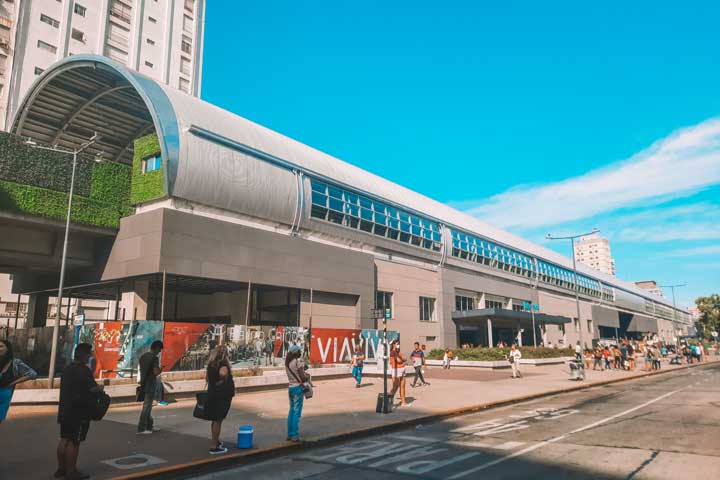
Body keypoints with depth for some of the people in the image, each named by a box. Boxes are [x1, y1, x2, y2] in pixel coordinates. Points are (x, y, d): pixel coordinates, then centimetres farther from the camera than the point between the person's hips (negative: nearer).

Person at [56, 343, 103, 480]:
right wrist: (100, 387, -2)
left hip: (65, 409, 9)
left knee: (65, 439, 15)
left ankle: (61, 468, 23)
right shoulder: (84, 370, -18)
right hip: (78, 411, -9)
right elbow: (93, 388, -23)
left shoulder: (68, 368, 13)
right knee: (74, 441, -2)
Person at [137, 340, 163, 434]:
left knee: (148, 405, 17)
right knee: (147, 406, -3)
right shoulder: (155, 358, -16)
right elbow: (156, 373, -22)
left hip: (143, 383, 8)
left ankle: (150, 426, 24)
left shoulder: (142, 356, 9)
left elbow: (141, 369, 16)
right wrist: (161, 369, -3)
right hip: (151, 384, -8)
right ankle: (141, 429, -1)